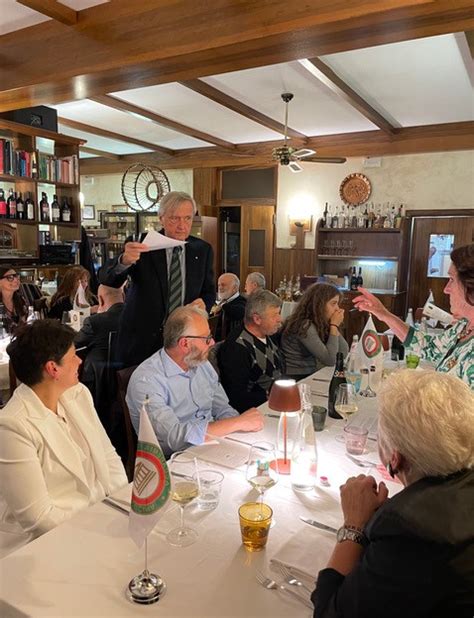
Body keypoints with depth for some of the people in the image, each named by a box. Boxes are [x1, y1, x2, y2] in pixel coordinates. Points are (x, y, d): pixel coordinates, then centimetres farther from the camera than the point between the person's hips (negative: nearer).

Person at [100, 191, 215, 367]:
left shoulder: (203, 249, 1)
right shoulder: (141, 244, -7)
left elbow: (209, 291, 11)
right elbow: (107, 279, -16)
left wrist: (204, 303, -13)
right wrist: (124, 260, -38)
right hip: (141, 340, -2)